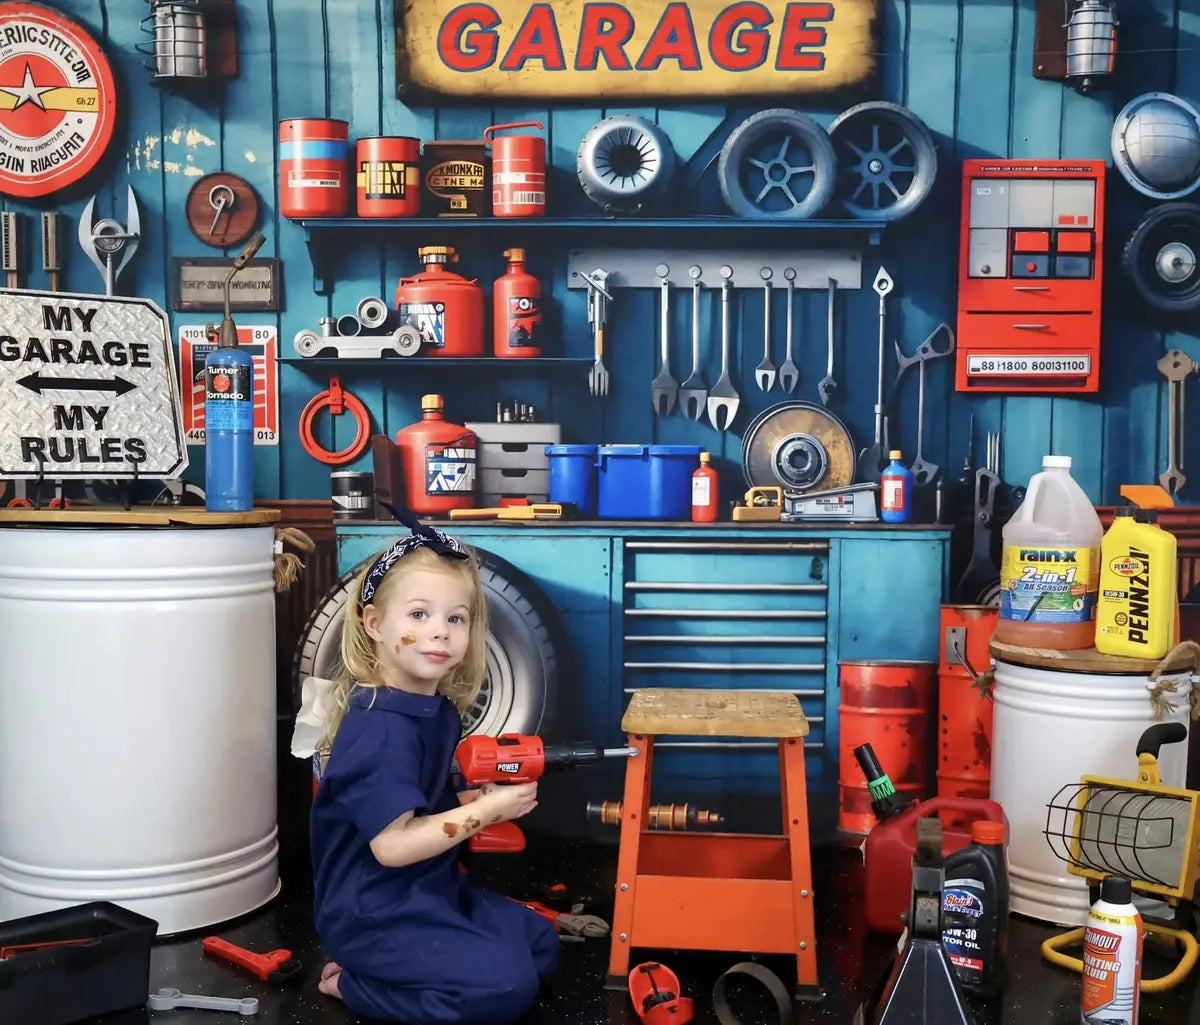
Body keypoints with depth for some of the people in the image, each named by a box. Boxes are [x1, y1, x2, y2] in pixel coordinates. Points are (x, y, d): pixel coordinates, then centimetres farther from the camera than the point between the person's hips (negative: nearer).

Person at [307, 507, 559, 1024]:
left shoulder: (441, 710, 4)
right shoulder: (379, 727, -25)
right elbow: (393, 844, -29)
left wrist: (488, 795, -5)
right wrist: (489, 808, -22)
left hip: (431, 889, 10)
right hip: (373, 912, -10)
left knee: (541, 945, 17)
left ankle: (381, 971, 9)